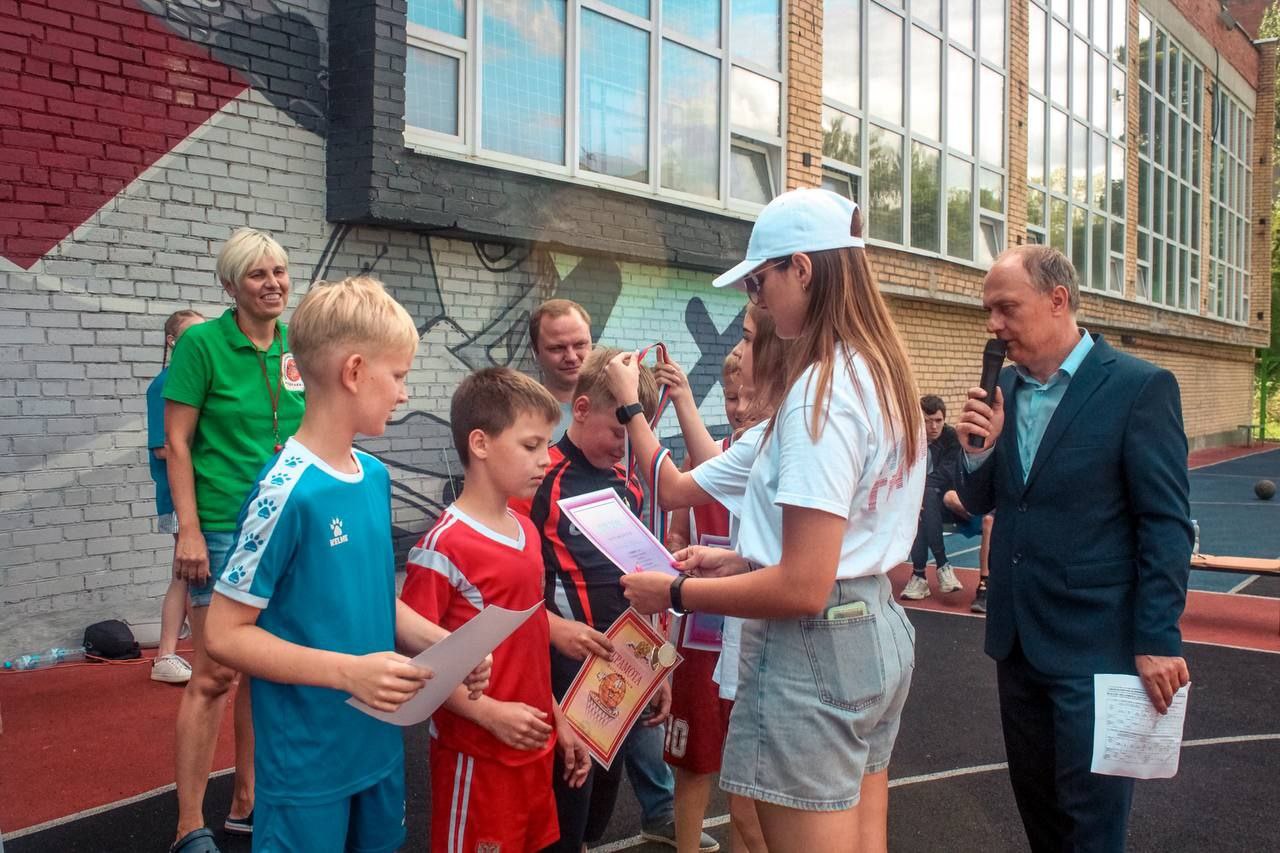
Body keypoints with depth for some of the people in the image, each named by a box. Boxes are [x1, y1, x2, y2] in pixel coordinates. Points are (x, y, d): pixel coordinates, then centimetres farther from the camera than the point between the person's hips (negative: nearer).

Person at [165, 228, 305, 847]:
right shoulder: (202, 344, -8)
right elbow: (176, 444, -9)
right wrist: (189, 531, -14)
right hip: (223, 528, -6)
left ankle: (246, 802, 28)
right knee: (214, 674, -2)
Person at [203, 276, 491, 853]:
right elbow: (226, 634, -17)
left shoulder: (375, 476, 2)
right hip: (307, 762, -7)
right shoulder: (287, 491, -21)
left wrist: (443, 644, -3)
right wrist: (348, 671, -24)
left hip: (380, 743, 7)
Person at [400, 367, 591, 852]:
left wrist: (558, 721, 14)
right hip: (476, 755, -7)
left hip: (533, 748, 8)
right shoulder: (444, 546, -18)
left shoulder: (528, 533, 6)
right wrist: (489, 713, -21)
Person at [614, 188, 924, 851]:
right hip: (878, 632, 10)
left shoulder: (821, 390, -21)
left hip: (814, 652, -9)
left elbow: (802, 588, -24)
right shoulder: (884, 374, 8)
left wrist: (677, 592, -13)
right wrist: (742, 561, 13)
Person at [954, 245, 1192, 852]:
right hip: (1017, 636, 6)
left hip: (1094, 643, -6)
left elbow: (1166, 525, -12)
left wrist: (1158, 641, -15)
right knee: (1034, 799, 18)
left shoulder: (1140, 387, -11)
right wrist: (977, 452, -10)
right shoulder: (1004, 388, 7)